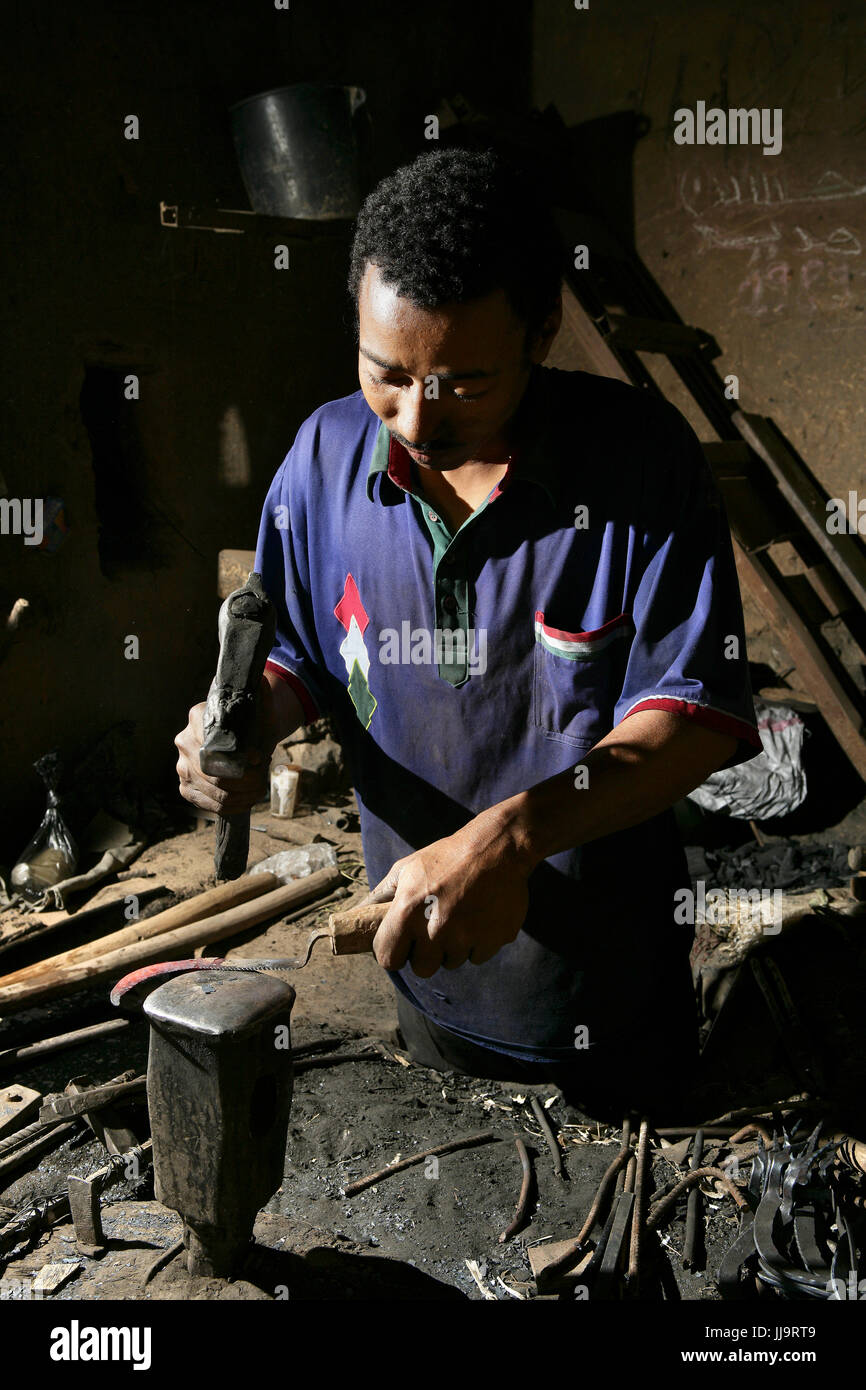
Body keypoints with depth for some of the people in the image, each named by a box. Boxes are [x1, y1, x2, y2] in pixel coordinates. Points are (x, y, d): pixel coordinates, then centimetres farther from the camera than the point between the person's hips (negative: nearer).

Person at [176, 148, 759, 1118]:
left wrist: (510, 837, -35)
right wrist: (251, 721, -18)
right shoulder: (326, 454, -9)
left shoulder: (643, 456, -19)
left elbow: (698, 710, -22)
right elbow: (304, 655, 5)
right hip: (425, 966, 3)